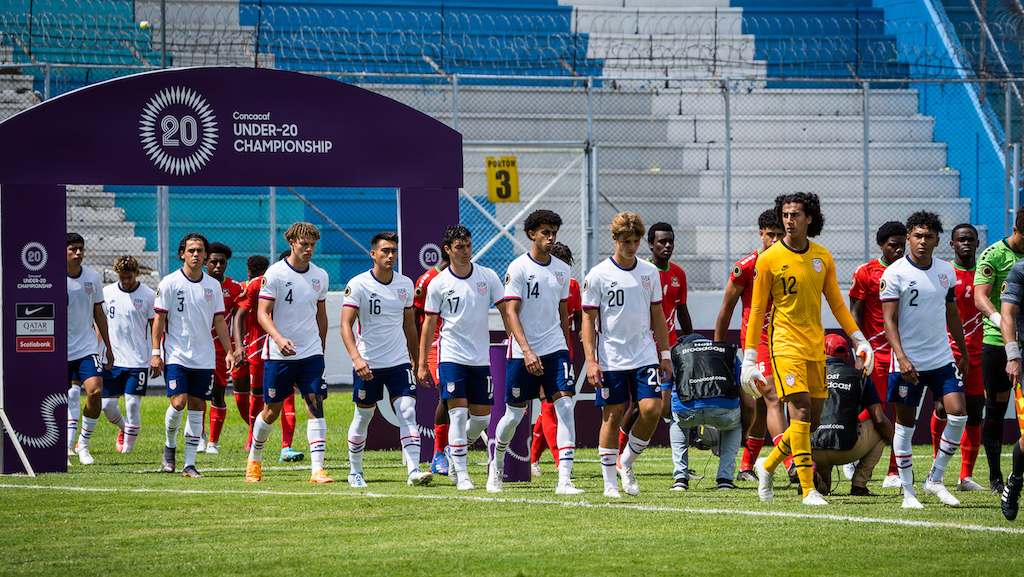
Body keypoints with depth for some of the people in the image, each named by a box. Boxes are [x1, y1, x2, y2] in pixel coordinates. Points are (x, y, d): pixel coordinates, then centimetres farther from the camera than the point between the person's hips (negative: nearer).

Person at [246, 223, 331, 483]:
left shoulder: (320, 276, 7)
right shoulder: (275, 274, -8)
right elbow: (262, 313, -12)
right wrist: (278, 338, -28)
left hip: (311, 354, 3)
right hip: (279, 354, -3)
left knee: (316, 406, -10)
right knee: (271, 411, 6)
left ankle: (317, 469, -14)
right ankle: (254, 460, 29)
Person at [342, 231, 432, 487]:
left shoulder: (405, 284, 5)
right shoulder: (358, 285, -10)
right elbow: (346, 325, -16)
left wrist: (416, 361, 19)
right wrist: (356, 357, -30)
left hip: (400, 362, 3)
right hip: (368, 364, -3)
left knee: (407, 412, -12)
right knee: (363, 416, 8)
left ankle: (414, 470, -18)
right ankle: (355, 472, 24)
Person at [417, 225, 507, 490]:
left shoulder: (488, 277, 1)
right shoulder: (438, 284, -3)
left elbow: (505, 311, 7)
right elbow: (429, 324, 4)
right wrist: (422, 364, 3)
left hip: (481, 357, 3)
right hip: (451, 356, -3)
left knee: (481, 418, 5)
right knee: (458, 413, -12)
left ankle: (455, 450, 32)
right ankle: (461, 473, -5)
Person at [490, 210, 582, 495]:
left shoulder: (562, 269, 9)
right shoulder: (518, 268, -8)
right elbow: (511, 313, -14)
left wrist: (566, 353, 20)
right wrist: (527, 351, -24)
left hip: (556, 349, 4)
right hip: (522, 351, -4)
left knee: (565, 406, -12)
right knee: (514, 414, 5)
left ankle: (564, 479, -15)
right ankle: (497, 465, 33)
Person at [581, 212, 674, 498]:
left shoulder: (650, 272, 7)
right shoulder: (598, 276, -4)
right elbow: (588, 319, -2)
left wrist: (664, 354, 12)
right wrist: (590, 361, -9)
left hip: (645, 356, 3)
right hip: (610, 360, -3)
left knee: (651, 410, -10)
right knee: (612, 416, -1)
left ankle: (626, 463, 12)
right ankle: (610, 481, 8)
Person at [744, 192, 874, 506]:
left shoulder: (823, 257, 8)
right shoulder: (769, 259, -5)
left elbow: (837, 304, 16)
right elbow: (757, 310, -1)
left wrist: (859, 340, 10)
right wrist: (749, 358, -3)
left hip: (816, 347, 5)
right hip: (786, 346, -5)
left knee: (813, 419, 6)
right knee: (801, 414, -15)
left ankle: (768, 465, 27)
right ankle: (808, 489, -14)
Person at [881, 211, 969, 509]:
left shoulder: (946, 272, 8)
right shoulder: (895, 273, -8)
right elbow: (889, 320, -11)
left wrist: (964, 353, 21)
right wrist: (901, 357, -22)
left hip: (942, 359, 4)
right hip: (908, 362, -4)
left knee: (958, 414, -9)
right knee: (905, 425, 1)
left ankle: (935, 479, 6)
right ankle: (908, 492, 10)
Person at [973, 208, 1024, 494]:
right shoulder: (993, 255, -4)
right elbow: (980, 297, -14)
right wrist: (998, 318, -32)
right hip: (997, 342, -3)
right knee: (995, 409, 3)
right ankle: (995, 477, 14)